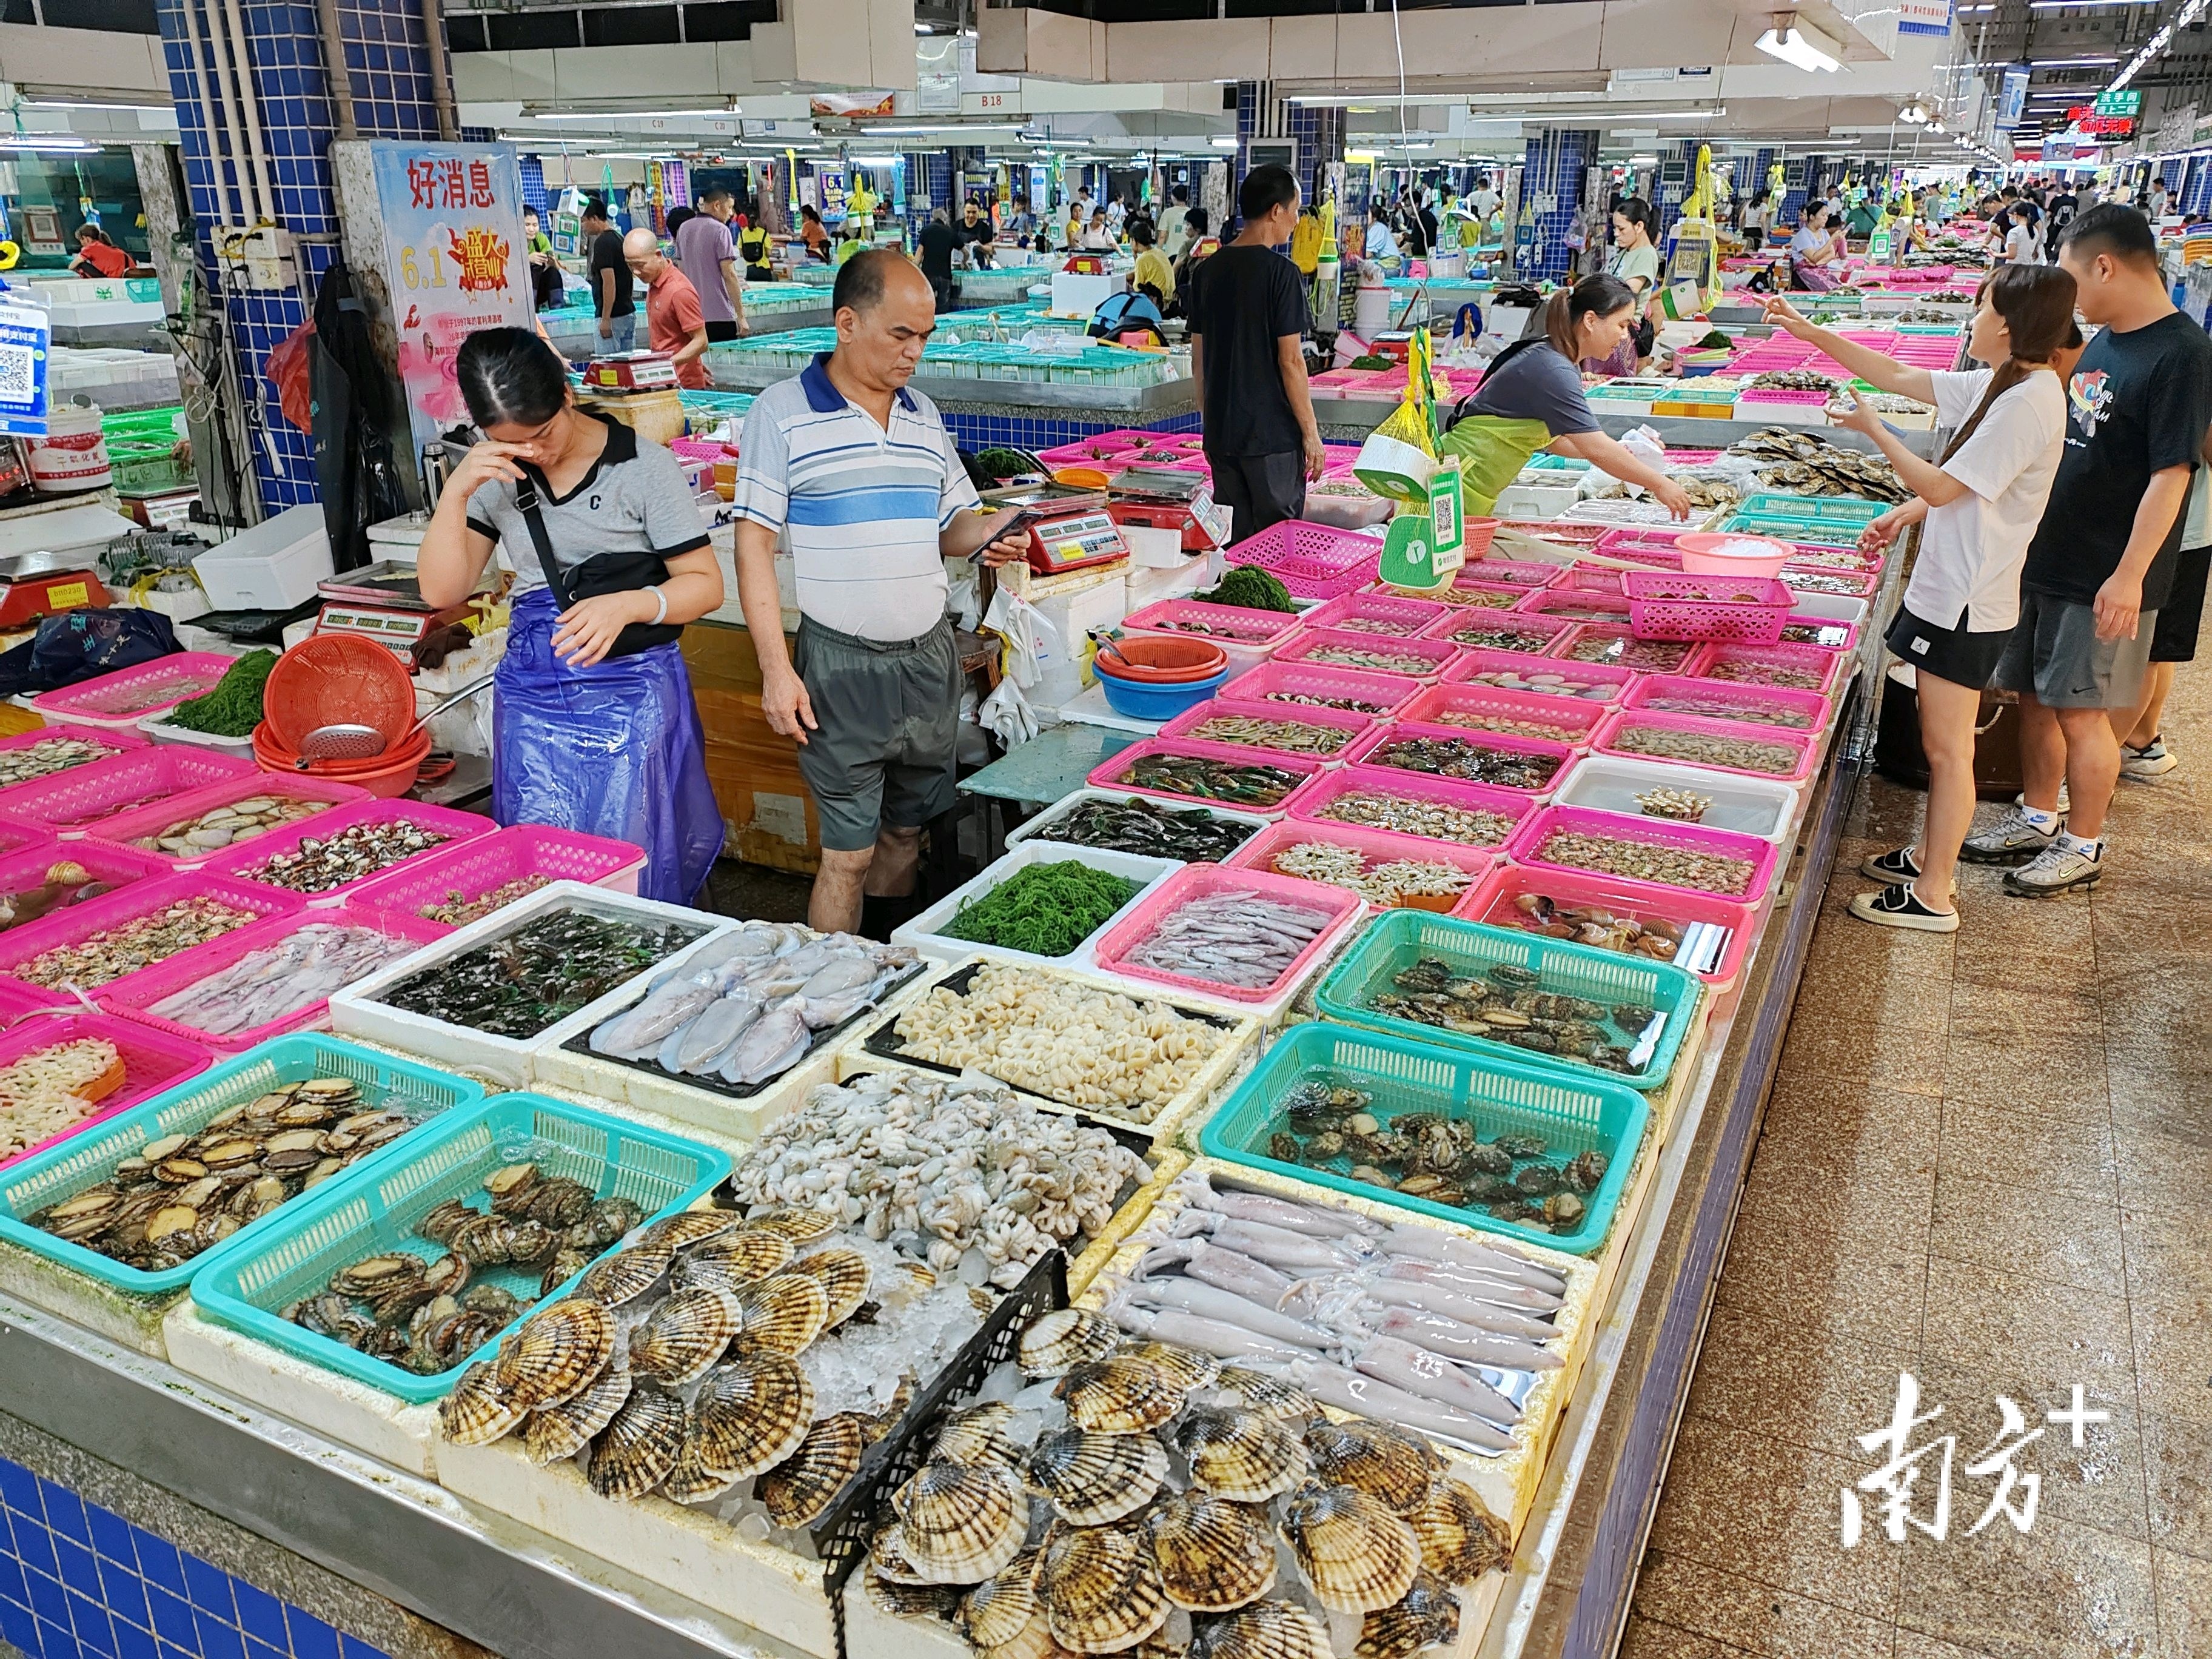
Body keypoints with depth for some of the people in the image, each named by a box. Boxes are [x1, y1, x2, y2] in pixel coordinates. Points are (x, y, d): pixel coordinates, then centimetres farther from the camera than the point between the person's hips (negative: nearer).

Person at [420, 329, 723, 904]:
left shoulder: (644, 466, -7)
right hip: (532, 692, 4)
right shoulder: (494, 478, 6)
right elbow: (440, 590, 1)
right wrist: (455, 491, -12)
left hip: (631, 690, -4)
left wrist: (626, 604, -25)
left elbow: (705, 584, -7)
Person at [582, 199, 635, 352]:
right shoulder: (619, 237, 14)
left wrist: (605, 320, -22)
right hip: (629, 312, 9)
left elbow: (609, 282, -22)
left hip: (613, 316, -9)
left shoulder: (602, 243, -14)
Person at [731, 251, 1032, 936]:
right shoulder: (782, 413, -6)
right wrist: (776, 669, -13)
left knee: (905, 833, 14)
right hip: (844, 667, -5)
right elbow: (754, 544, -7)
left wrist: (985, 532, -7)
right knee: (848, 853, -1)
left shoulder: (924, 416, 11)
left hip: (930, 657, 5)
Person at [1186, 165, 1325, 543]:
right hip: (1273, 434, -6)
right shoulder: (1281, 273, -12)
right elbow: (1290, 361, -14)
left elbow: (1198, 357, 12)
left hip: (1220, 433, 6)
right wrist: (1311, 432, -7)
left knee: (1230, 543, 13)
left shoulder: (1207, 271, 7)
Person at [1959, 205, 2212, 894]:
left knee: (2081, 710, 1)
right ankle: (2036, 819, 30)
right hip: (2045, 555, 8)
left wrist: (2130, 575, -23)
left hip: (2106, 578, -8)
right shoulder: (2099, 342, 9)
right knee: (2035, 697, 15)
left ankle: (2082, 846, 16)